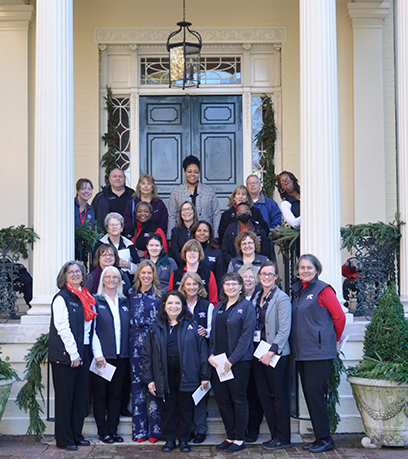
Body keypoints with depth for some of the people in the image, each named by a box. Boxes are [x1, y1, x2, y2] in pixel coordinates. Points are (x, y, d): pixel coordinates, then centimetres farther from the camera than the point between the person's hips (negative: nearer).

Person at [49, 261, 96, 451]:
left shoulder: (85, 298, 14)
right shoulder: (61, 298, -8)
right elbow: (62, 328, -13)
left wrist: (84, 352, 10)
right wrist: (73, 354, -15)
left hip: (82, 352, 7)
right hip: (65, 355, -7)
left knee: (80, 396, 10)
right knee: (64, 397, 0)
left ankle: (77, 435, 19)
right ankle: (64, 440, 7)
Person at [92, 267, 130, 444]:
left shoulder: (125, 302, 13)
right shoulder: (96, 301, 0)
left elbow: (129, 328, 15)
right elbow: (91, 329, -6)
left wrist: (128, 352, 4)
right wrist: (98, 354, -13)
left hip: (121, 356, 4)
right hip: (102, 356, -4)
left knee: (116, 394, 7)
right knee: (100, 394, 2)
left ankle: (112, 430, 15)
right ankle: (103, 431, 11)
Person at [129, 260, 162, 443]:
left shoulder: (160, 295, 3)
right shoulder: (132, 295, 13)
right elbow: (130, 320, 16)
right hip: (136, 343, 3)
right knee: (137, 384, 2)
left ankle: (155, 429, 2)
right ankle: (139, 429, 8)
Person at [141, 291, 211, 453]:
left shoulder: (191, 326, 4)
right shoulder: (156, 328, 7)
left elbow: (202, 351, 4)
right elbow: (147, 354, 7)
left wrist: (204, 376, -1)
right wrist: (149, 379, 0)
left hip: (186, 375, -1)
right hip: (164, 376, 1)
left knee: (185, 408, 5)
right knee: (167, 408, 6)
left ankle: (184, 440, 17)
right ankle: (169, 440, 17)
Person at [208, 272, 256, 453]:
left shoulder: (246, 307, -5)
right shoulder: (218, 308, 14)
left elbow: (246, 335, -12)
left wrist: (232, 359, -16)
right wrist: (211, 354, 0)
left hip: (239, 362, -6)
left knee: (238, 400, 1)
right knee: (222, 400, 8)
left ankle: (239, 439, 10)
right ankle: (230, 436, 19)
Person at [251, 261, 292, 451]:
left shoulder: (282, 298, -9)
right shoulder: (257, 297, 13)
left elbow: (284, 329, -14)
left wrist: (271, 352, -19)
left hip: (276, 354, -7)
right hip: (258, 352, 7)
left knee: (279, 397, 0)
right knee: (264, 395, 9)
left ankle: (283, 438, 9)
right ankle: (274, 435, 19)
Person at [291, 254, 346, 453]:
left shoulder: (323, 289, -7)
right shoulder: (298, 291, 15)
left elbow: (339, 317, -8)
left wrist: (333, 340, 0)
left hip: (319, 351, -8)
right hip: (302, 352, 8)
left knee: (315, 392, -8)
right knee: (309, 393, 9)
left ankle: (325, 439, 0)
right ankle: (319, 437, 16)